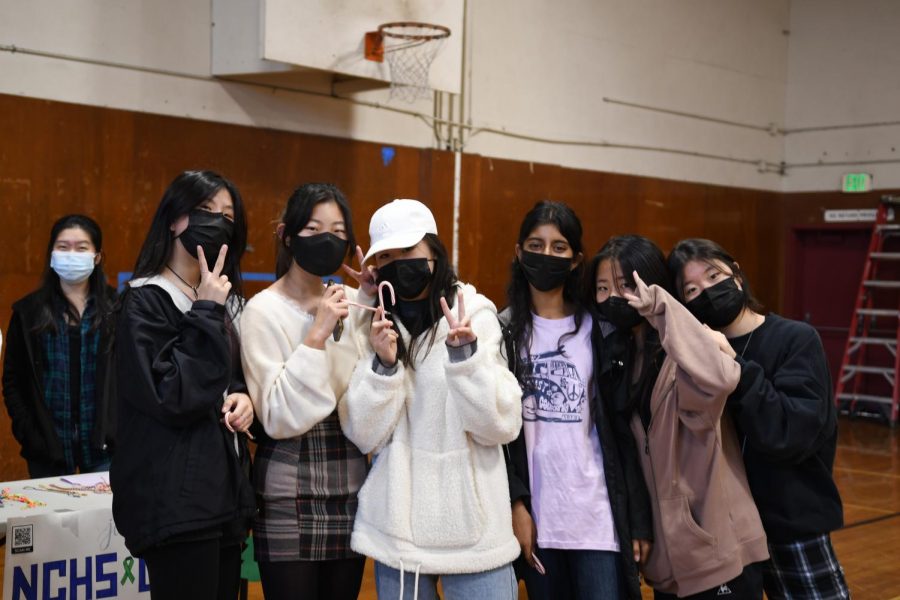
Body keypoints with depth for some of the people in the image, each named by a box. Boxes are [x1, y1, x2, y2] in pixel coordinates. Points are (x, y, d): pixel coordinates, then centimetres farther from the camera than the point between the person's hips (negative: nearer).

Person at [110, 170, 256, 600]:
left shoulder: (225, 301, 14)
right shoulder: (145, 303, -10)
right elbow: (171, 397, -20)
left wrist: (243, 396, 2)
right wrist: (206, 314, -17)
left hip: (225, 492, 8)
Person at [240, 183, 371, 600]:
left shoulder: (352, 303, 5)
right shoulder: (264, 310, -10)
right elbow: (279, 419, -17)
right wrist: (316, 337, -22)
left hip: (350, 488, 5)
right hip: (290, 497, -5)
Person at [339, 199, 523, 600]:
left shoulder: (476, 315, -3)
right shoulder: (375, 326, 3)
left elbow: (502, 426, -9)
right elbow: (365, 436, -2)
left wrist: (465, 353, -21)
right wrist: (383, 364, -16)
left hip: (473, 525, -2)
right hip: (396, 527, 2)